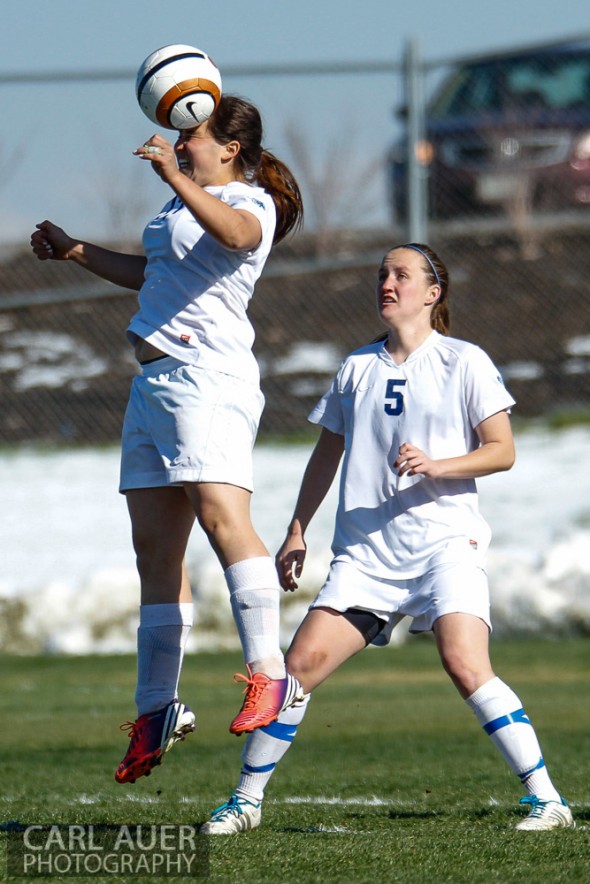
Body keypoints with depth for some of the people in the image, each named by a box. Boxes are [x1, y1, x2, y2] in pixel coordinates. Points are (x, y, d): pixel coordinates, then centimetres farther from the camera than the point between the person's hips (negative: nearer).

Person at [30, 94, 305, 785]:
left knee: (222, 515, -26)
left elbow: (233, 233, -31)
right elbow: (149, 273, 39)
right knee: (155, 550, 9)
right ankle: (157, 711, 14)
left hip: (208, 379, -10)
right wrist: (73, 250, 41)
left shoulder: (251, 202, -5)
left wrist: (176, 177, -38)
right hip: (155, 383, 10)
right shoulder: (184, 205, 23)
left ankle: (268, 674, -30)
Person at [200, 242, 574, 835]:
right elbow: (327, 453, 25)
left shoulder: (464, 362, 2)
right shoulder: (357, 368, 16)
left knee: (466, 668, -23)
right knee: (301, 662, -6)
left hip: (446, 544, -4)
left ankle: (545, 799, -17)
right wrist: (297, 532, 20)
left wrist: (437, 466, -18)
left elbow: (502, 450, -2)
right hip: (366, 552, 4)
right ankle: (246, 800, 6)